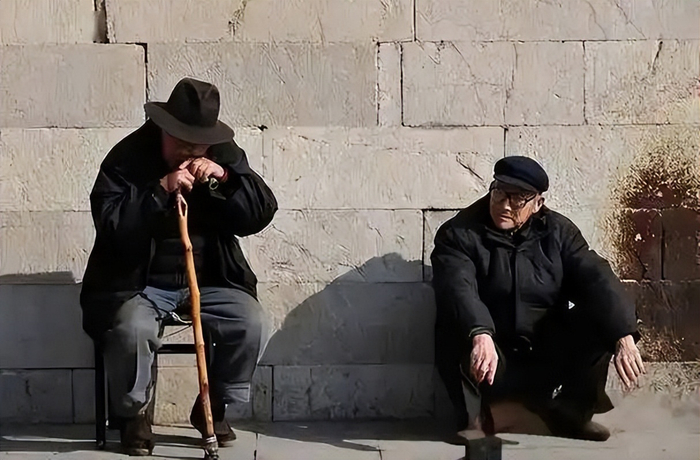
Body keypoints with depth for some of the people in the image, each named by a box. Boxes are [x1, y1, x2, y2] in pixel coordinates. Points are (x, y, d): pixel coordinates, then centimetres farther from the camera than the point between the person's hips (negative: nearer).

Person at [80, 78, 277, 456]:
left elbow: (261, 213, -5)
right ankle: (134, 415, -4)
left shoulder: (224, 156, 1)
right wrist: (162, 190, -30)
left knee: (249, 323, -21)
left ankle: (213, 408, 4)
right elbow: (110, 225, -21)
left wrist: (224, 179, -20)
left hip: (209, 281, 3)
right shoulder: (127, 159, -9)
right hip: (138, 283, -3)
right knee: (133, 329, -33)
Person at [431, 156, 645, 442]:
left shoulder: (557, 231, 2)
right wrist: (480, 335, -47)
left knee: (600, 316, -19)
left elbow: (597, 279, -11)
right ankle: (474, 417, -11)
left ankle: (571, 414, 0)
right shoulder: (459, 234, -8)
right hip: (492, 359, -3)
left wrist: (624, 337, -27)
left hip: (547, 358, 3)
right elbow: (458, 289, -27)